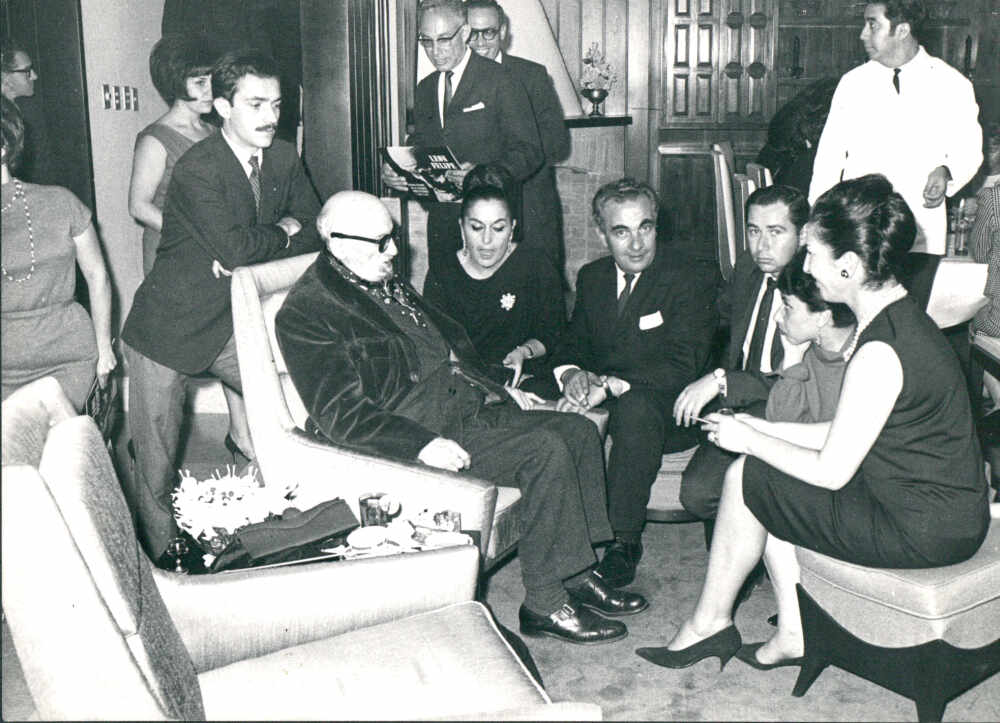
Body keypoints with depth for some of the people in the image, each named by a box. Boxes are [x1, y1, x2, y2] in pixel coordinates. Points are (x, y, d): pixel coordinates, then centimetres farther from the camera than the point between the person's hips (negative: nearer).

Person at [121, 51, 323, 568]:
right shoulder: (199, 167, -22)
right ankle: (162, 563, 22)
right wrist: (284, 230, -11)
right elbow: (234, 247, -31)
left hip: (232, 324, 6)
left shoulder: (283, 159, 0)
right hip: (168, 331, -6)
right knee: (156, 469, 1)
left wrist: (247, 255, -13)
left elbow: (314, 232, 3)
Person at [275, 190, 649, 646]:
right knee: (545, 450, -23)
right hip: (424, 429, -9)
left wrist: (497, 388, 15)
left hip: (467, 407, 10)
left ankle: (576, 574, 5)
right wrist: (423, 443, -27)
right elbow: (340, 413, -18)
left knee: (579, 430, -1)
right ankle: (544, 605, -14)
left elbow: (448, 338, 29)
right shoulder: (305, 313, -11)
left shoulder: (386, 284, 17)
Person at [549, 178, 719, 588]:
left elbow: (683, 366, -18)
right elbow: (572, 345, 11)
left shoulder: (691, 280, -9)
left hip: (671, 414, -5)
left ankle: (624, 542, -29)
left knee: (635, 406, -38)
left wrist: (609, 385, -27)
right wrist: (572, 374, -15)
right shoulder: (592, 278, 10)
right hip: (604, 403, 5)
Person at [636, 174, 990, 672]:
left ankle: (708, 625, 15)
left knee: (747, 478, -3)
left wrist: (750, 441, -5)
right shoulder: (899, 316, 6)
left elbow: (831, 471, -19)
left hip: (923, 532, -9)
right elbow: (847, 434, 11)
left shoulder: (881, 351, -25)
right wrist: (760, 427, 9)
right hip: (946, 512, 9)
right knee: (767, 479, 11)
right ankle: (793, 636, 15)